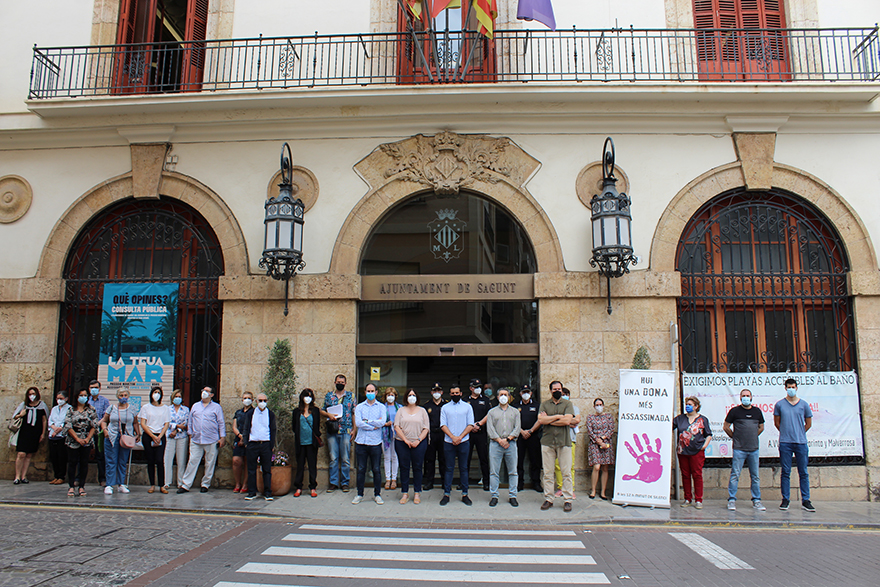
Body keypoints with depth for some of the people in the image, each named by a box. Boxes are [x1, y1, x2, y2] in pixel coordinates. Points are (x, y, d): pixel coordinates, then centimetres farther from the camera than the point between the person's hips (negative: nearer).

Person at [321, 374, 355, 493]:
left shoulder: (351, 396, 7)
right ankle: (333, 483, 11)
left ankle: (345, 483, 11)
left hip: (346, 431, -1)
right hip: (332, 431, 1)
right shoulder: (329, 396, 11)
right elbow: (322, 411, 13)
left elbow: (354, 413, 6)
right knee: (333, 458, 3)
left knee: (345, 459, 2)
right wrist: (328, 415, -9)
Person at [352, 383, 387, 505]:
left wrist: (366, 421, -9)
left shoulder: (381, 407, 5)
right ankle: (359, 494, 18)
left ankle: (377, 494, 17)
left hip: (375, 443, -1)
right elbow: (358, 423, -8)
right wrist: (374, 425, -10)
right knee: (361, 469, 6)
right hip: (361, 442, 1)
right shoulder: (359, 407, 7)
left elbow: (382, 422, -12)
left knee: (376, 470, 4)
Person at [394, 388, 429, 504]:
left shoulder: (422, 411, 8)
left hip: (419, 443, 0)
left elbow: (426, 428, 3)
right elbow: (396, 426, 0)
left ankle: (417, 493, 11)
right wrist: (406, 440, -11)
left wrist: (418, 440, -10)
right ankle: (405, 493, 12)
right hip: (402, 442, 1)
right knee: (404, 467, 3)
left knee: (417, 467, 2)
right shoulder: (401, 410, 9)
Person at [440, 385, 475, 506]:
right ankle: (446, 494, 8)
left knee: (463, 468, 4)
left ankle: (464, 494, 11)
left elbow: (470, 425, 2)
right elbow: (443, 425, 2)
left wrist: (460, 437, -10)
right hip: (449, 442, 0)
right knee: (449, 468, 3)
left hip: (464, 442, 0)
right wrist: (453, 437, -12)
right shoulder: (445, 408, 8)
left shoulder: (467, 407, 7)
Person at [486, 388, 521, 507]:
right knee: (494, 472, -1)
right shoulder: (492, 412, 11)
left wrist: (508, 439, -10)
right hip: (495, 444, -1)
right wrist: (500, 440, -10)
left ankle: (512, 496, 11)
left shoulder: (515, 412, 13)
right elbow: (490, 430, 2)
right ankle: (494, 496, 7)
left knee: (513, 471, 3)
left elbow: (517, 428, 3)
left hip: (511, 444, 1)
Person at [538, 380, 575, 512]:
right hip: (547, 442, 1)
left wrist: (549, 420, -5)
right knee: (547, 472, 3)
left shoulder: (567, 404, 6)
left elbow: (567, 420, -9)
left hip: (564, 442, -1)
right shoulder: (544, 404, 11)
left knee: (566, 472, -1)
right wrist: (558, 417, -7)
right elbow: (540, 419, -5)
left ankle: (568, 500, 7)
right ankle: (548, 499, 11)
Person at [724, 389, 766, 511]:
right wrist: (735, 437, 5)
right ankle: (731, 500, 3)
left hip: (754, 449, 3)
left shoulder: (757, 411, 10)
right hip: (739, 449, -3)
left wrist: (753, 437, 14)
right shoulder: (735, 411, 0)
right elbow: (726, 427, 5)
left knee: (755, 476, 8)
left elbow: (761, 427, 22)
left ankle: (756, 500, 17)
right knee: (735, 475, -3)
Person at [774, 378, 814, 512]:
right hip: (785, 443, -1)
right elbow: (776, 422, 12)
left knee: (803, 472, 4)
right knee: (785, 472, 3)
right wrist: (786, 432, 11)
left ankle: (805, 501, 10)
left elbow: (808, 423, 15)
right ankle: (785, 500, 9)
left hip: (801, 442, 1)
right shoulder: (779, 404, 4)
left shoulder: (803, 404, 6)